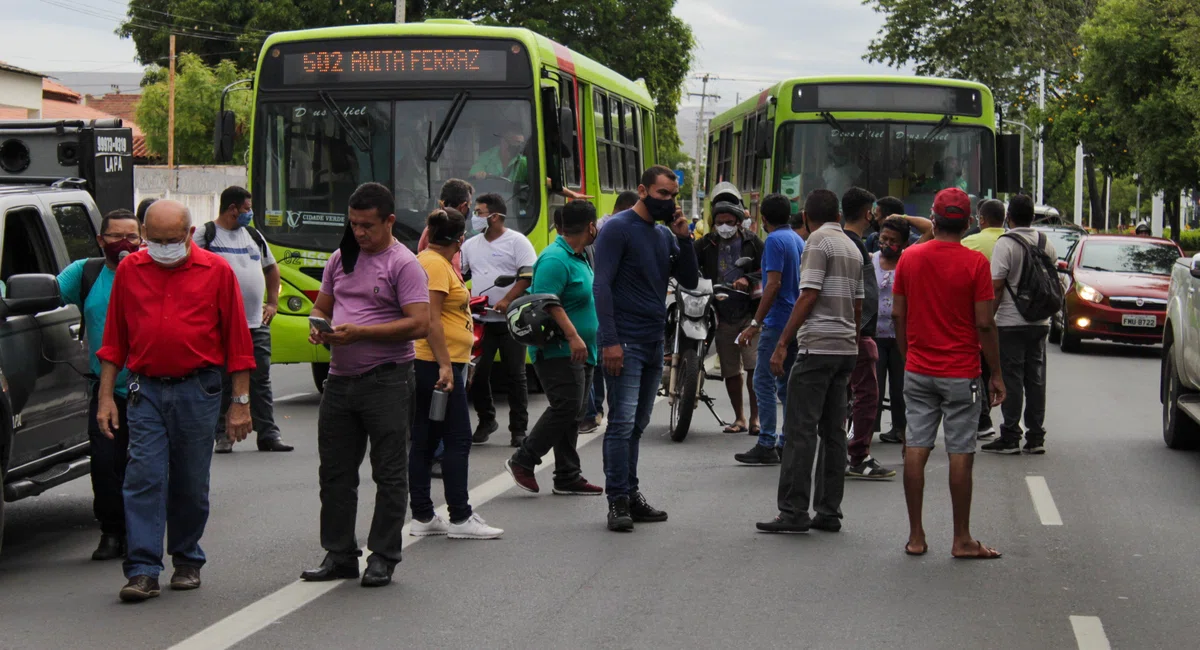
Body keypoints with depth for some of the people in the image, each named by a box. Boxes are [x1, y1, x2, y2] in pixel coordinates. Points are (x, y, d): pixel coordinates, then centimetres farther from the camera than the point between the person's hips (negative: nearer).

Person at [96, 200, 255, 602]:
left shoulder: (216, 272, 0)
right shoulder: (129, 271, 6)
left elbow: (238, 342, 1)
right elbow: (114, 341, 11)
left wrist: (241, 403, -1)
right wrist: (106, 397, 6)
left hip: (198, 391, -1)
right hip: (146, 391, 1)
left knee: (191, 485, 7)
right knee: (144, 478, -7)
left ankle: (187, 561, 23)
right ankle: (143, 570, -7)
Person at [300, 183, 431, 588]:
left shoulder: (403, 264, -8)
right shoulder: (341, 259, 14)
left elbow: (419, 325, -17)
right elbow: (322, 306, 23)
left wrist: (359, 332, -20)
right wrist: (318, 326, -2)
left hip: (386, 382, -7)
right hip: (340, 379, 7)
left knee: (389, 474, 1)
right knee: (335, 471, 11)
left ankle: (383, 558, 9)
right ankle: (339, 555, 20)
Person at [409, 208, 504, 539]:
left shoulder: (432, 260, 18)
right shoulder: (435, 264, -13)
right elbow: (431, 318, -20)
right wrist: (445, 365, -23)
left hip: (433, 365, 10)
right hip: (437, 364, -10)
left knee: (425, 442, 9)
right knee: (457, 440, -6)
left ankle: (422, 517, 12)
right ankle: (460, 518, -3)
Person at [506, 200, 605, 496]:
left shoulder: (579, 258, 17)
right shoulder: (555, 259, -16)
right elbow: (548, 303, -25)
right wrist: (573, 336, -31)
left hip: (581, 352, 10)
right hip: (559, 351, -10)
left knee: (573, 414, 10)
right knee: (566, 407, -15)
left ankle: (568, 477, 13)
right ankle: (522, 462, -5)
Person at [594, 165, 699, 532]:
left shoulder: (664, 235, 16)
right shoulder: (618, 228, -7)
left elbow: (690, 282, 14)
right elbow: (602, 285, -13)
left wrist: (684, 238, 0)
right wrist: (610, 340, -20)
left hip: (654, 342, 7)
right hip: (625, 342, -7)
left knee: (637, 425, 11)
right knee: (622, 422, -11)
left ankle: (631, 495, 15)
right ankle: (618, 501, -9)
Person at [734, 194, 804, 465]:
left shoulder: (775, 240, -12)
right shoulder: (799, 240, 15)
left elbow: (774, 284, -21)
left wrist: (755, 324, -20)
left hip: (778, 322, -9)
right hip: (796, 323, 9)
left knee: (764, 382, -6)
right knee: (786, 384, 13)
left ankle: (766, 445, -7)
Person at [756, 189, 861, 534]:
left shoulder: (818, 242, -7)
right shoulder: (852, 248, 17)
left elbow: (809, 296, -14)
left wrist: (782, 344, -14)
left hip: (818, 346, -8)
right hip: (846, 347, 8)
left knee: (800, 430, -7)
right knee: (834, 432, 9)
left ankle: (794, 511, -9)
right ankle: (829, 512, 9)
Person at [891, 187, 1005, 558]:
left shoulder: (909, 258, 1)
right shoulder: (975, 262, -9)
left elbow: (898, 315, 6)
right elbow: (984, 323, -10)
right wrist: (996, 373, -2)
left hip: (918, 370, 3)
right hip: (960, 374, -3)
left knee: (916, 450, 5)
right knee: (960, 454, 1)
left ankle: (916, 536, 8)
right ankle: (962, 540, 5)